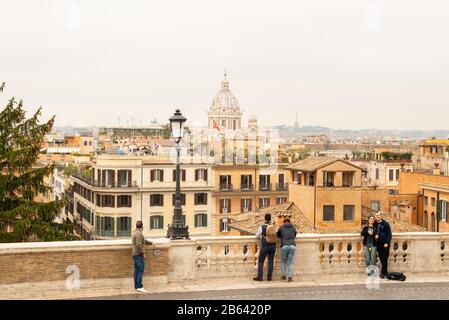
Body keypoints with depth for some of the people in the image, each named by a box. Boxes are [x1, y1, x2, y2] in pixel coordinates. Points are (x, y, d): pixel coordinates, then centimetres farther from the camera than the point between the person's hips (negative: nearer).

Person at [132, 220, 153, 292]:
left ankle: (136, 286, 12)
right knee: (141, 270, -11)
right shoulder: (139, 233, -15)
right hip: (139, 254, -10)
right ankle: (139, 287, -15)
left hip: (135, 254, 10)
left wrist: (151, 243, 37)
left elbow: (143, 241, 29)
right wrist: (143, 253, -17)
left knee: (137, 270, 11)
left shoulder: (135, 233, 16)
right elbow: (139, 244, -23)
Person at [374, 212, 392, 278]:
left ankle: (383, 272, 0)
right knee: (381, 258, 7)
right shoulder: (375, 224, 9)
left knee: (384, 259, -4)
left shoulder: (386, 224, -4)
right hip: (378, 244, 5)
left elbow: (389, 234, -6)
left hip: (384, 244, -5)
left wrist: (387, 243, -14)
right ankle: (385, 271, 17)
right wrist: (375, 235, -5)